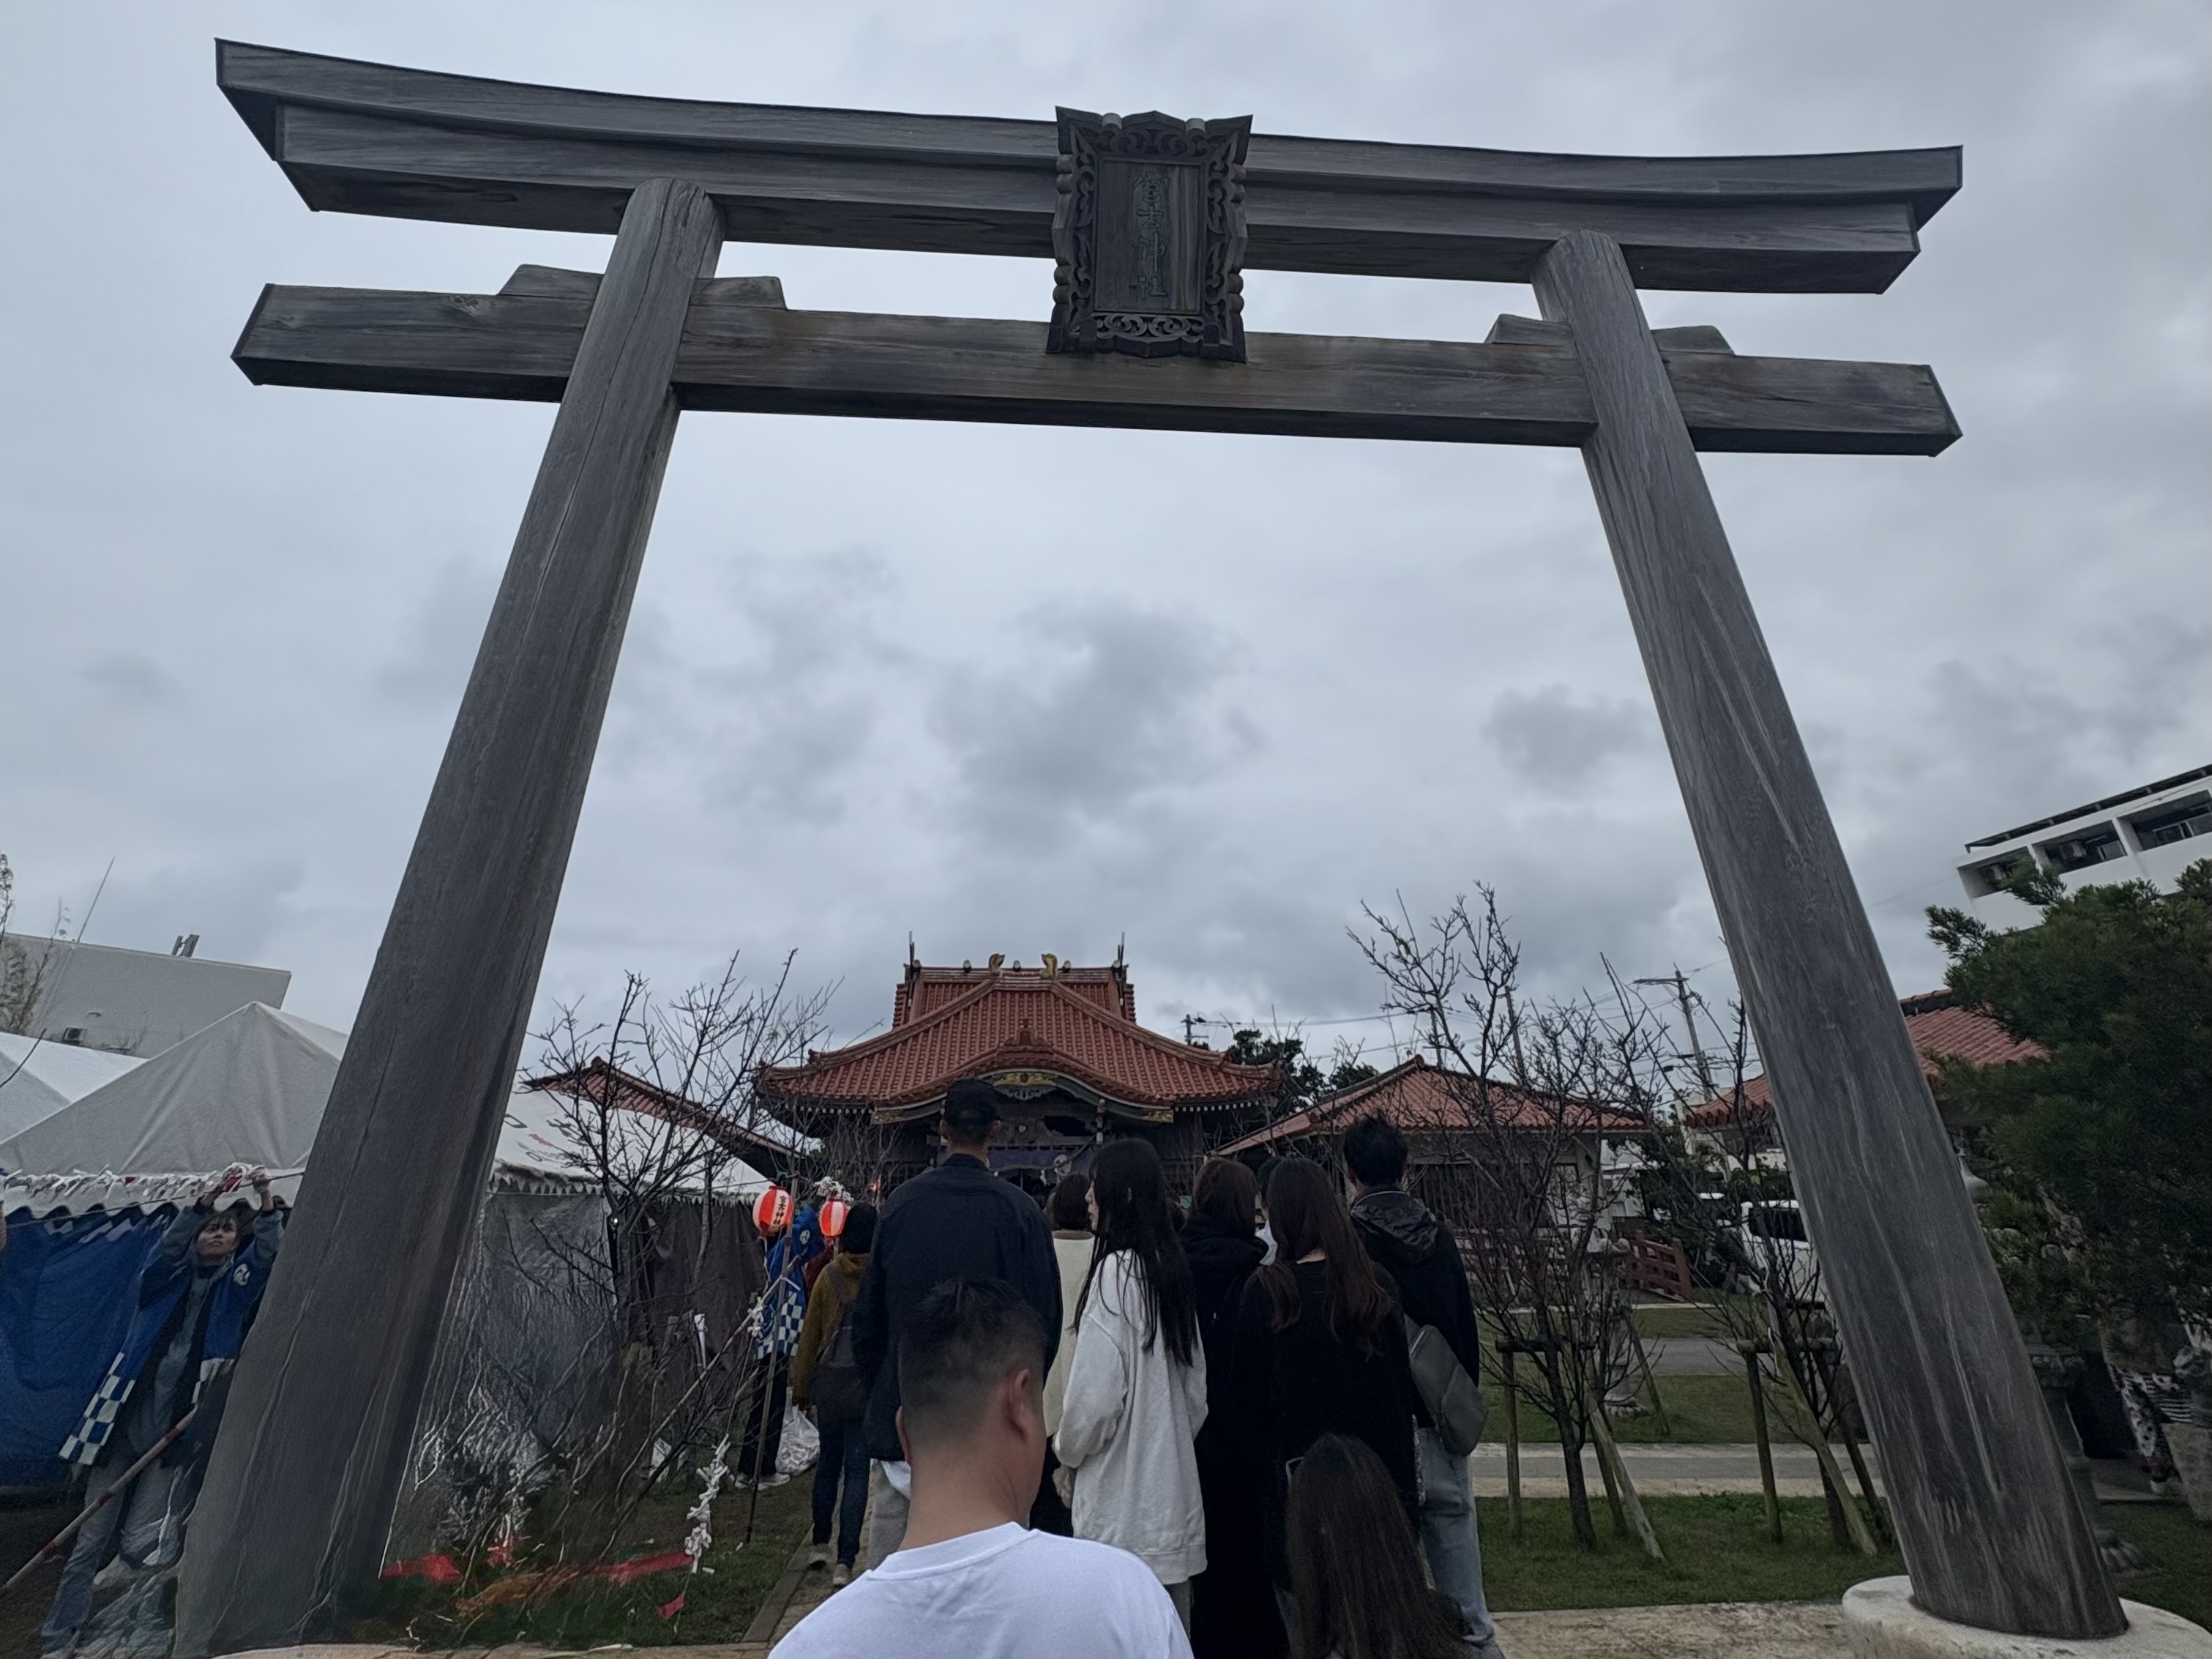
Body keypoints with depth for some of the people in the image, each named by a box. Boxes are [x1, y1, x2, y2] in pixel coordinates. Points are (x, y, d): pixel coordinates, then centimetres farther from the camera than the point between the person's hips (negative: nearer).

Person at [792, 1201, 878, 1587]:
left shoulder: (830, 1274, -3)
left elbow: (810, 1333, 3)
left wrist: (801, 1387, 13)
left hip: (829, 1381, 3)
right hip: (869, 1385, -3)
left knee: (828, 1463, 23)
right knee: (857, 1471, 6)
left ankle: (821, 1545, 34)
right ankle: (844, 1562, 5)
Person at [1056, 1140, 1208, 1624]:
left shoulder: (1116, 1271, -19)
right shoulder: (1173, 1269, 4)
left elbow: (1096, 1393, -17)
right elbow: (1196, 1385, 12)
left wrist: (1066, 1447, 2)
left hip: (1122, 1498, -8)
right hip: (1175, 1490, 8)